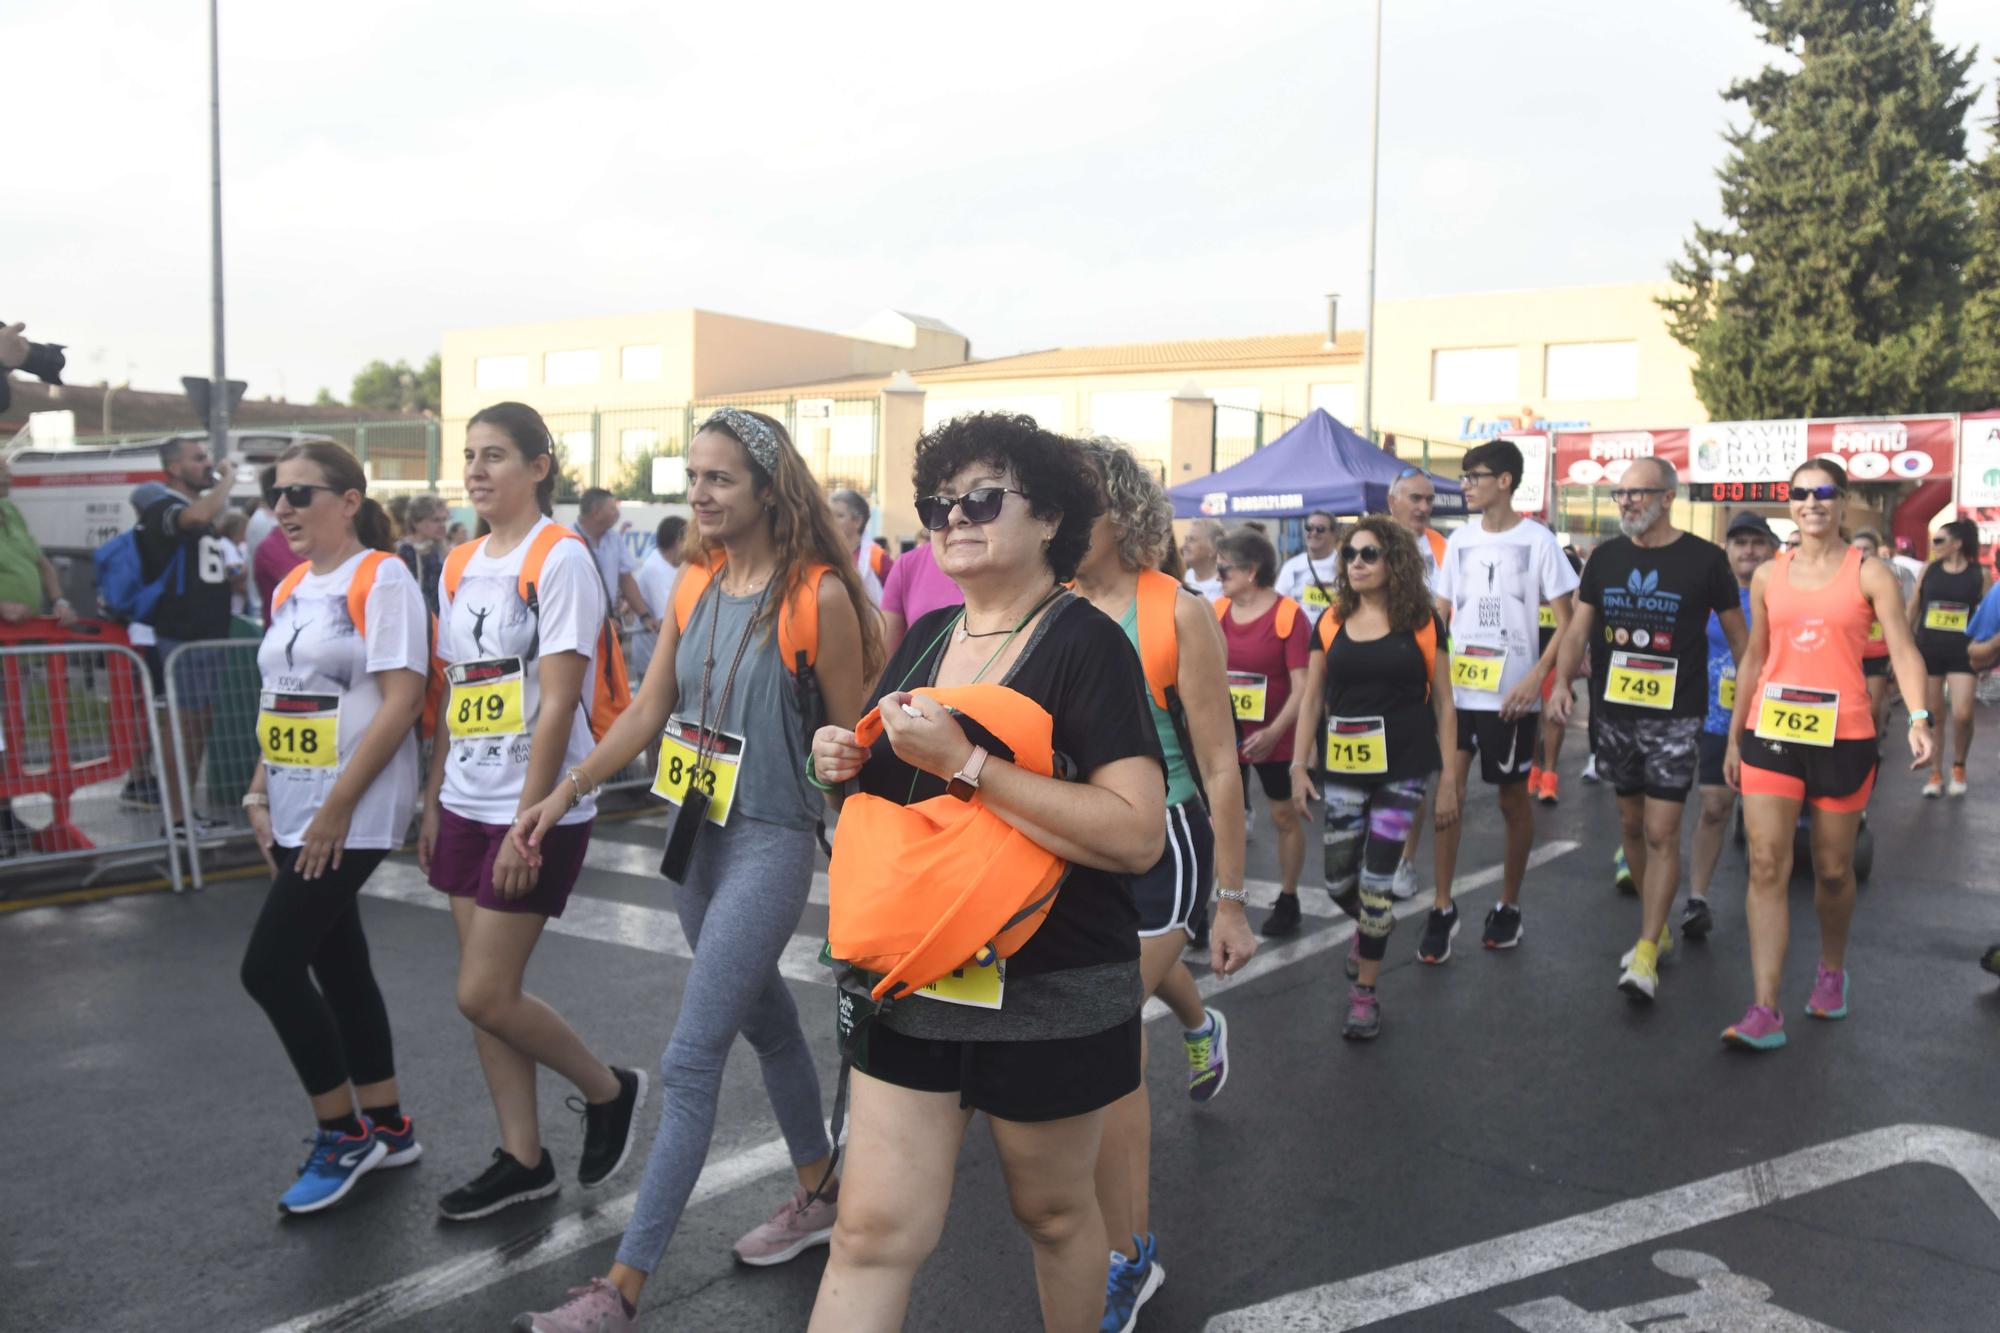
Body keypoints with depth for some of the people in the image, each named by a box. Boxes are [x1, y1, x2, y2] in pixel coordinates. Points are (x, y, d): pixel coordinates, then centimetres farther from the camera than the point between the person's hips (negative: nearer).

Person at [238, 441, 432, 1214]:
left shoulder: (382, 580, -12)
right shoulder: (291, 588, 13)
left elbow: (402, 701, -18)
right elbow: (278, 702, 19)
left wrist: (336, 808, -19)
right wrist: (260, 795, 9)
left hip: (352, 818, -8)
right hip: (297, 817, 8)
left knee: (269, 968, -8)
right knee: (338, 965, 13)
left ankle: (343, 1133, 8)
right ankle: (386, 1126, 25)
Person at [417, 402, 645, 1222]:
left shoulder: (559, 559, -12)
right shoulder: (459, 567, 11)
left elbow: (557, 704, -16)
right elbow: (452, 697, 15)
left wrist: (529, 822, -18)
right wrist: (434, 800, 13)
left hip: (536, 812, -7)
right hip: (466, 806, 8)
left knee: (484, 997, -6)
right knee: (484, 994, 10)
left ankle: (609, 1091, 18)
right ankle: (523, 1160, 25)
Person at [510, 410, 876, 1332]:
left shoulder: (818, 595, -15)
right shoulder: (697, 584, 5)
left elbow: (849, 737, -9)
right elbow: (648, 710, 5)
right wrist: (565, 793, -3)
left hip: (770, 841, -7)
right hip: (697, 831, 7)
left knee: (688, 1064, -7)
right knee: (765, 1022, 21)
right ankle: (820, 1194, 42)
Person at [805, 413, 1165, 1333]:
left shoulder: (1086, 643, -13)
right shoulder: (927, 637, 7)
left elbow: (1138, 834, -24)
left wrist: (965, 763, -27)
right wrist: (844, 764, -3)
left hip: (1050, 993, -5)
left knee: (1051, 1211, 16)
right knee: (874, 1231, 4)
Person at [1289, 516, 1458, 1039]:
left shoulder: (1422, 622, -3)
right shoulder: (1331, 623, 4)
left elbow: (1443, 703, 0)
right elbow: (1311, 697, 8)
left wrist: (1449, 778, -3)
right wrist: (1299, 766, 2)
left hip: (1403, 770, -3)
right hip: (1343, 770, 3)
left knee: (1375, 884, -3)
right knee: (1339, 883, 8)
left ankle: (1364, 995, 14)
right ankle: (1370, 927, 44)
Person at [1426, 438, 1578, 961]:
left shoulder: (1538, 540, -4)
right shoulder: (1459, 541, 9)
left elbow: (1566, 622, -5)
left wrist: (1536, 676, -18)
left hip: (1509, 695, -3)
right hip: (1455, 688, 3)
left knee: (1513, 799, 9)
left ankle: (1509, 907, 24)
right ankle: (1442, 909, 2)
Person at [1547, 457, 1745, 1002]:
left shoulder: (1704, 559, -5)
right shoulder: (1606, 557, 6)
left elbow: (1738, 636, 2)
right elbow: (1578, 629, 5)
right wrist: (1562, 681, -11)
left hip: (1674, 717, -4)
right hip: (1613, 712, 5)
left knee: (1661, 833, -8)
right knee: (1630, 824, 13)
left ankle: (1645, 955, -5)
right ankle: (1657, 926, 31)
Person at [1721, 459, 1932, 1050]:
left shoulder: (1869, 573, -1)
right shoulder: (1768, 575, 8)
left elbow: (1903, 650, -8)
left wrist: (1918, 719, -24)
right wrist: (1733, 738, 14)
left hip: (1844, 737, -2)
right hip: (1771, 734, 2)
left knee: (1833, 870, 11)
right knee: (1766, 865, -7)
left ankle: (1832, 972, 38)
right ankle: (1765, 1011, -9)